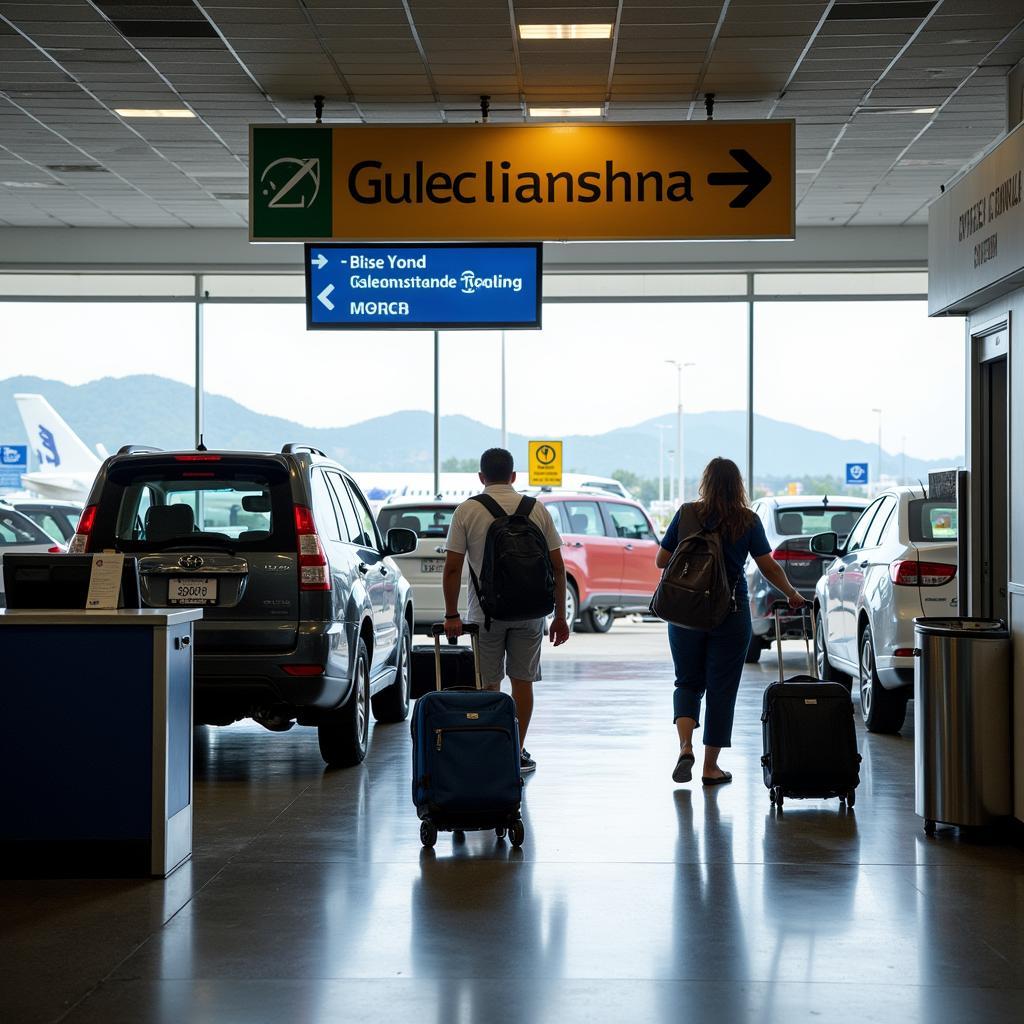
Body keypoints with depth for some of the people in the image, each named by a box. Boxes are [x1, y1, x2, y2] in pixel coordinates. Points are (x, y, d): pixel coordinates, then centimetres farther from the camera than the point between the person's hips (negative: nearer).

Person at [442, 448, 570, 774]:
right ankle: (518, 753, 12)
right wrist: (560, 616, 7)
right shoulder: (536, 509, 3)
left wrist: (451, 615, 0)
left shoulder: (467, 511, -2)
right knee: (522, 680, 11)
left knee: (489, 685, 6)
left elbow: (452, 568, -6)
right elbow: (557, 566, 1)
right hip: (529, 612, 2)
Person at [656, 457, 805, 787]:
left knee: (688, 682, 14)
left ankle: (685, 747, -9)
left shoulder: (687, 515, -2)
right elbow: (769, 567, -1)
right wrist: (792, 595, 14)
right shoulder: (747, 521, -3)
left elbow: (662, 560, 1)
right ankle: (711, 766, 11)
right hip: (731, 614, -1)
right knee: (721, 688, 7)